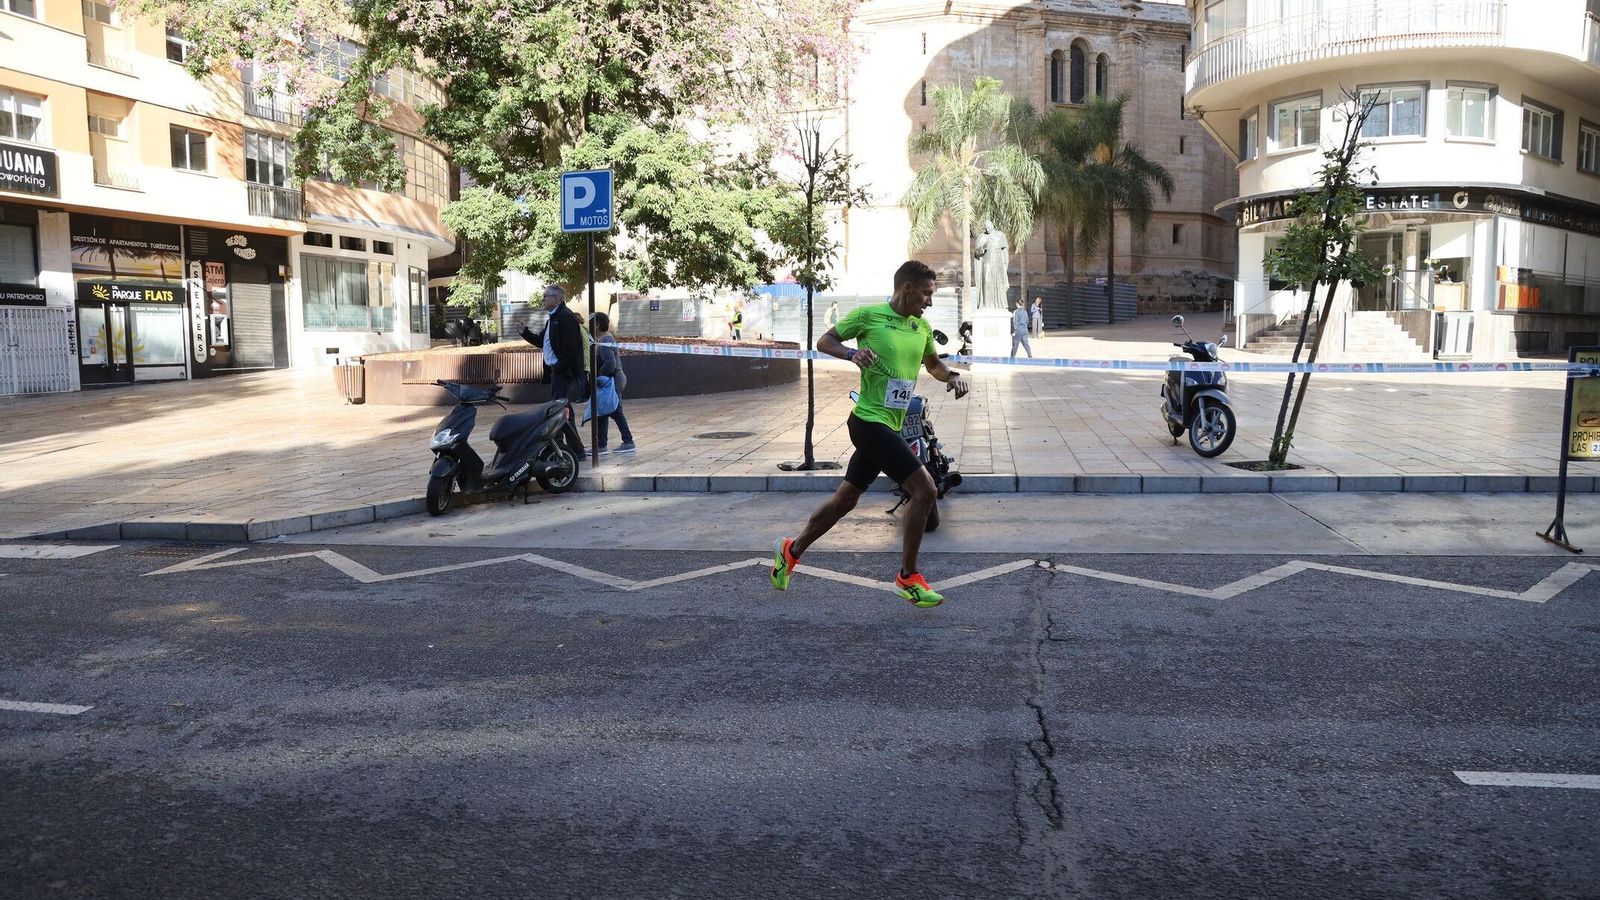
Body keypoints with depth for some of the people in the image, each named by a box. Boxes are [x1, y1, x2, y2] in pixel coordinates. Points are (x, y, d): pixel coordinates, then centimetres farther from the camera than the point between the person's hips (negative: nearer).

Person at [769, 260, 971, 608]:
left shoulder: (922, 327, 11)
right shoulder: (868, 315, -8)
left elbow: (933, 363, 26)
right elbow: (824, 341, 0)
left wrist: (953, 376, 5)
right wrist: (852, 353, -20)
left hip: (888, 427, 8)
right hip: (870, 421, -8)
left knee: (846, 498, 17)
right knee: (925, 489, -15)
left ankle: (791, 551, 35)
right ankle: (908, 577, -2)